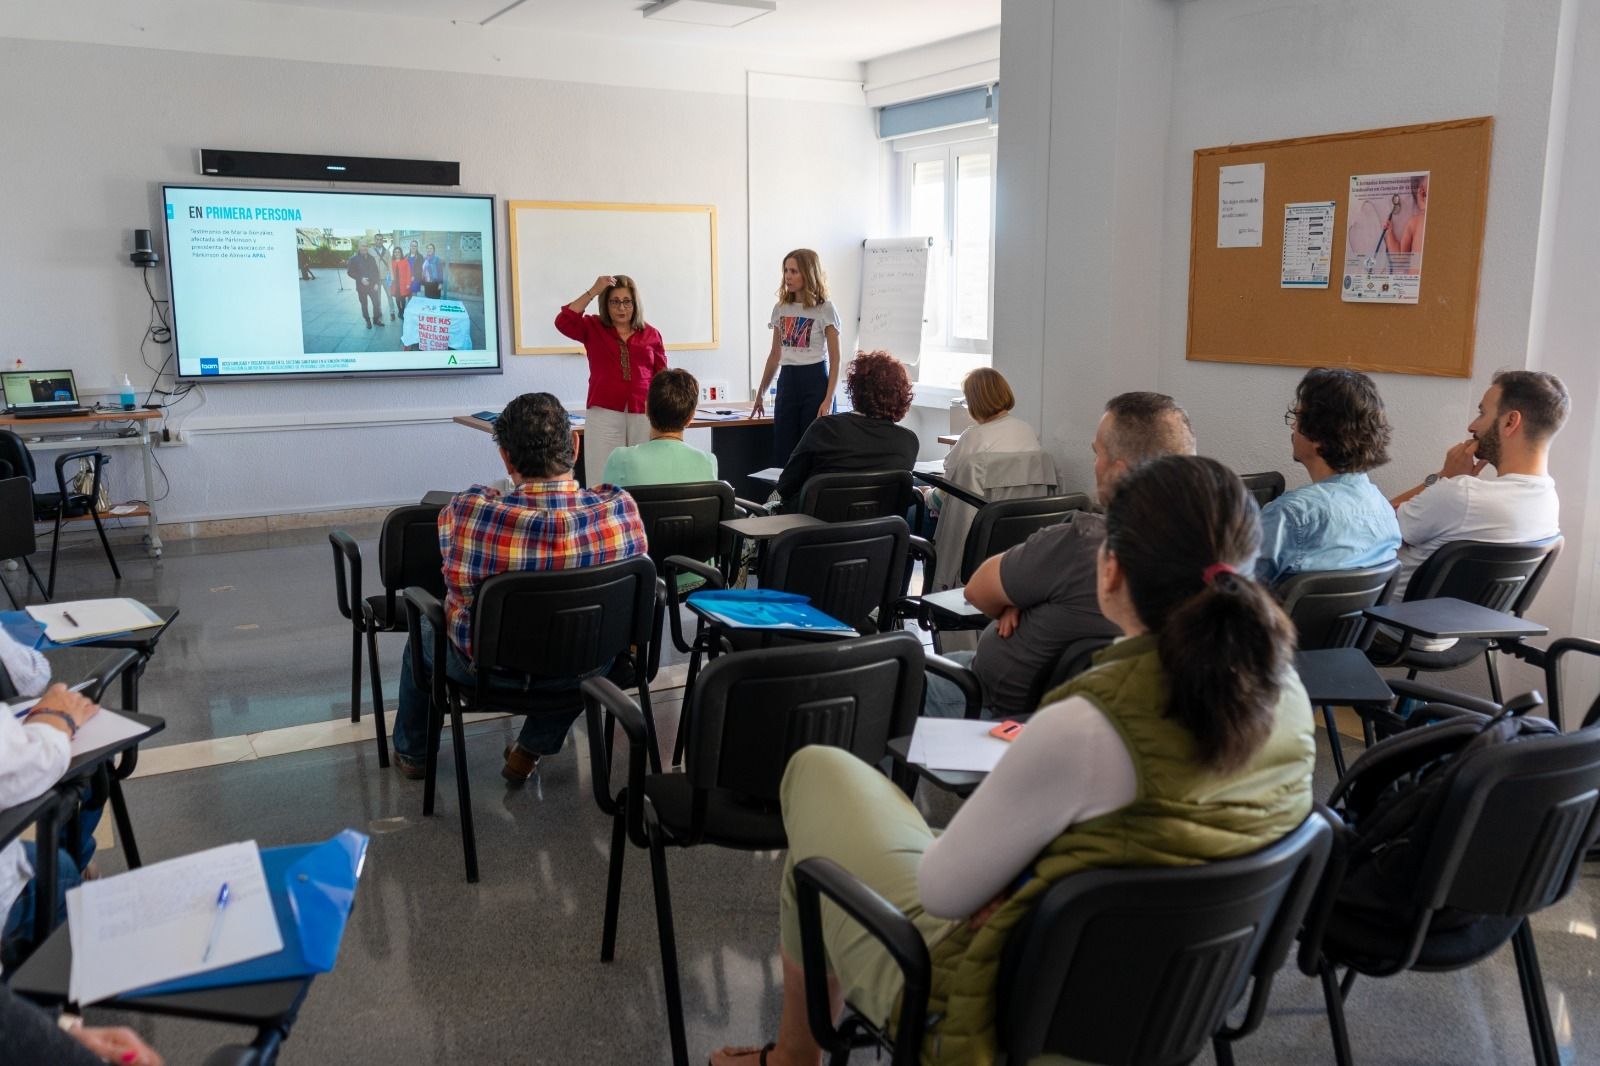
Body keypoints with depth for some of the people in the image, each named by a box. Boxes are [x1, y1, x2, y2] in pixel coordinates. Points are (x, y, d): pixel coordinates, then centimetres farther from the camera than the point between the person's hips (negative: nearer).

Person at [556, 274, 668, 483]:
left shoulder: (651, 334, 9)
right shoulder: (593, 328, 8)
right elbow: (563, 322, -10)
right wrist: (592, 292, -12)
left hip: (643, 415, 1)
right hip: (604, 414, -1)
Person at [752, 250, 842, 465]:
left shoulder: (825, 309, -5)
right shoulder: (780, 308, 10)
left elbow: (835, 359, -7)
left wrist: (828, 400, -16)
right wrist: (760, 394, 19)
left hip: (815, 381, -5)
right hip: (787, 382, 5)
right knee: (782, 454, 2)